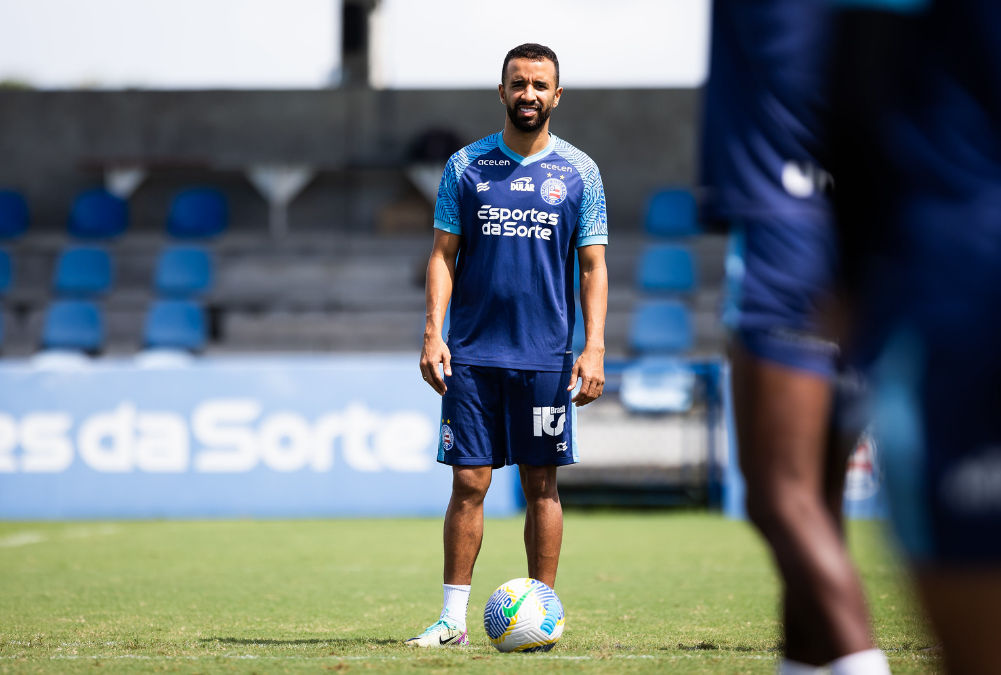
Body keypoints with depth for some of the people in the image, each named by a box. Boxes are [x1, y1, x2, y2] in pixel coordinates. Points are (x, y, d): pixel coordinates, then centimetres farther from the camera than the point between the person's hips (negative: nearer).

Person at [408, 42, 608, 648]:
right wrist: (433, 333, -6)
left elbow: (593, 265, 3)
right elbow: (443, 254, 6)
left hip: (546, 358, -1)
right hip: (472, 355, 1)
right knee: (469, 481, -1)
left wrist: (595, 347, -7)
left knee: (541, 484, 3)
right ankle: (454, 616, 3)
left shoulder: (579, 172, 4)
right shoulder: (466, 165, 6)